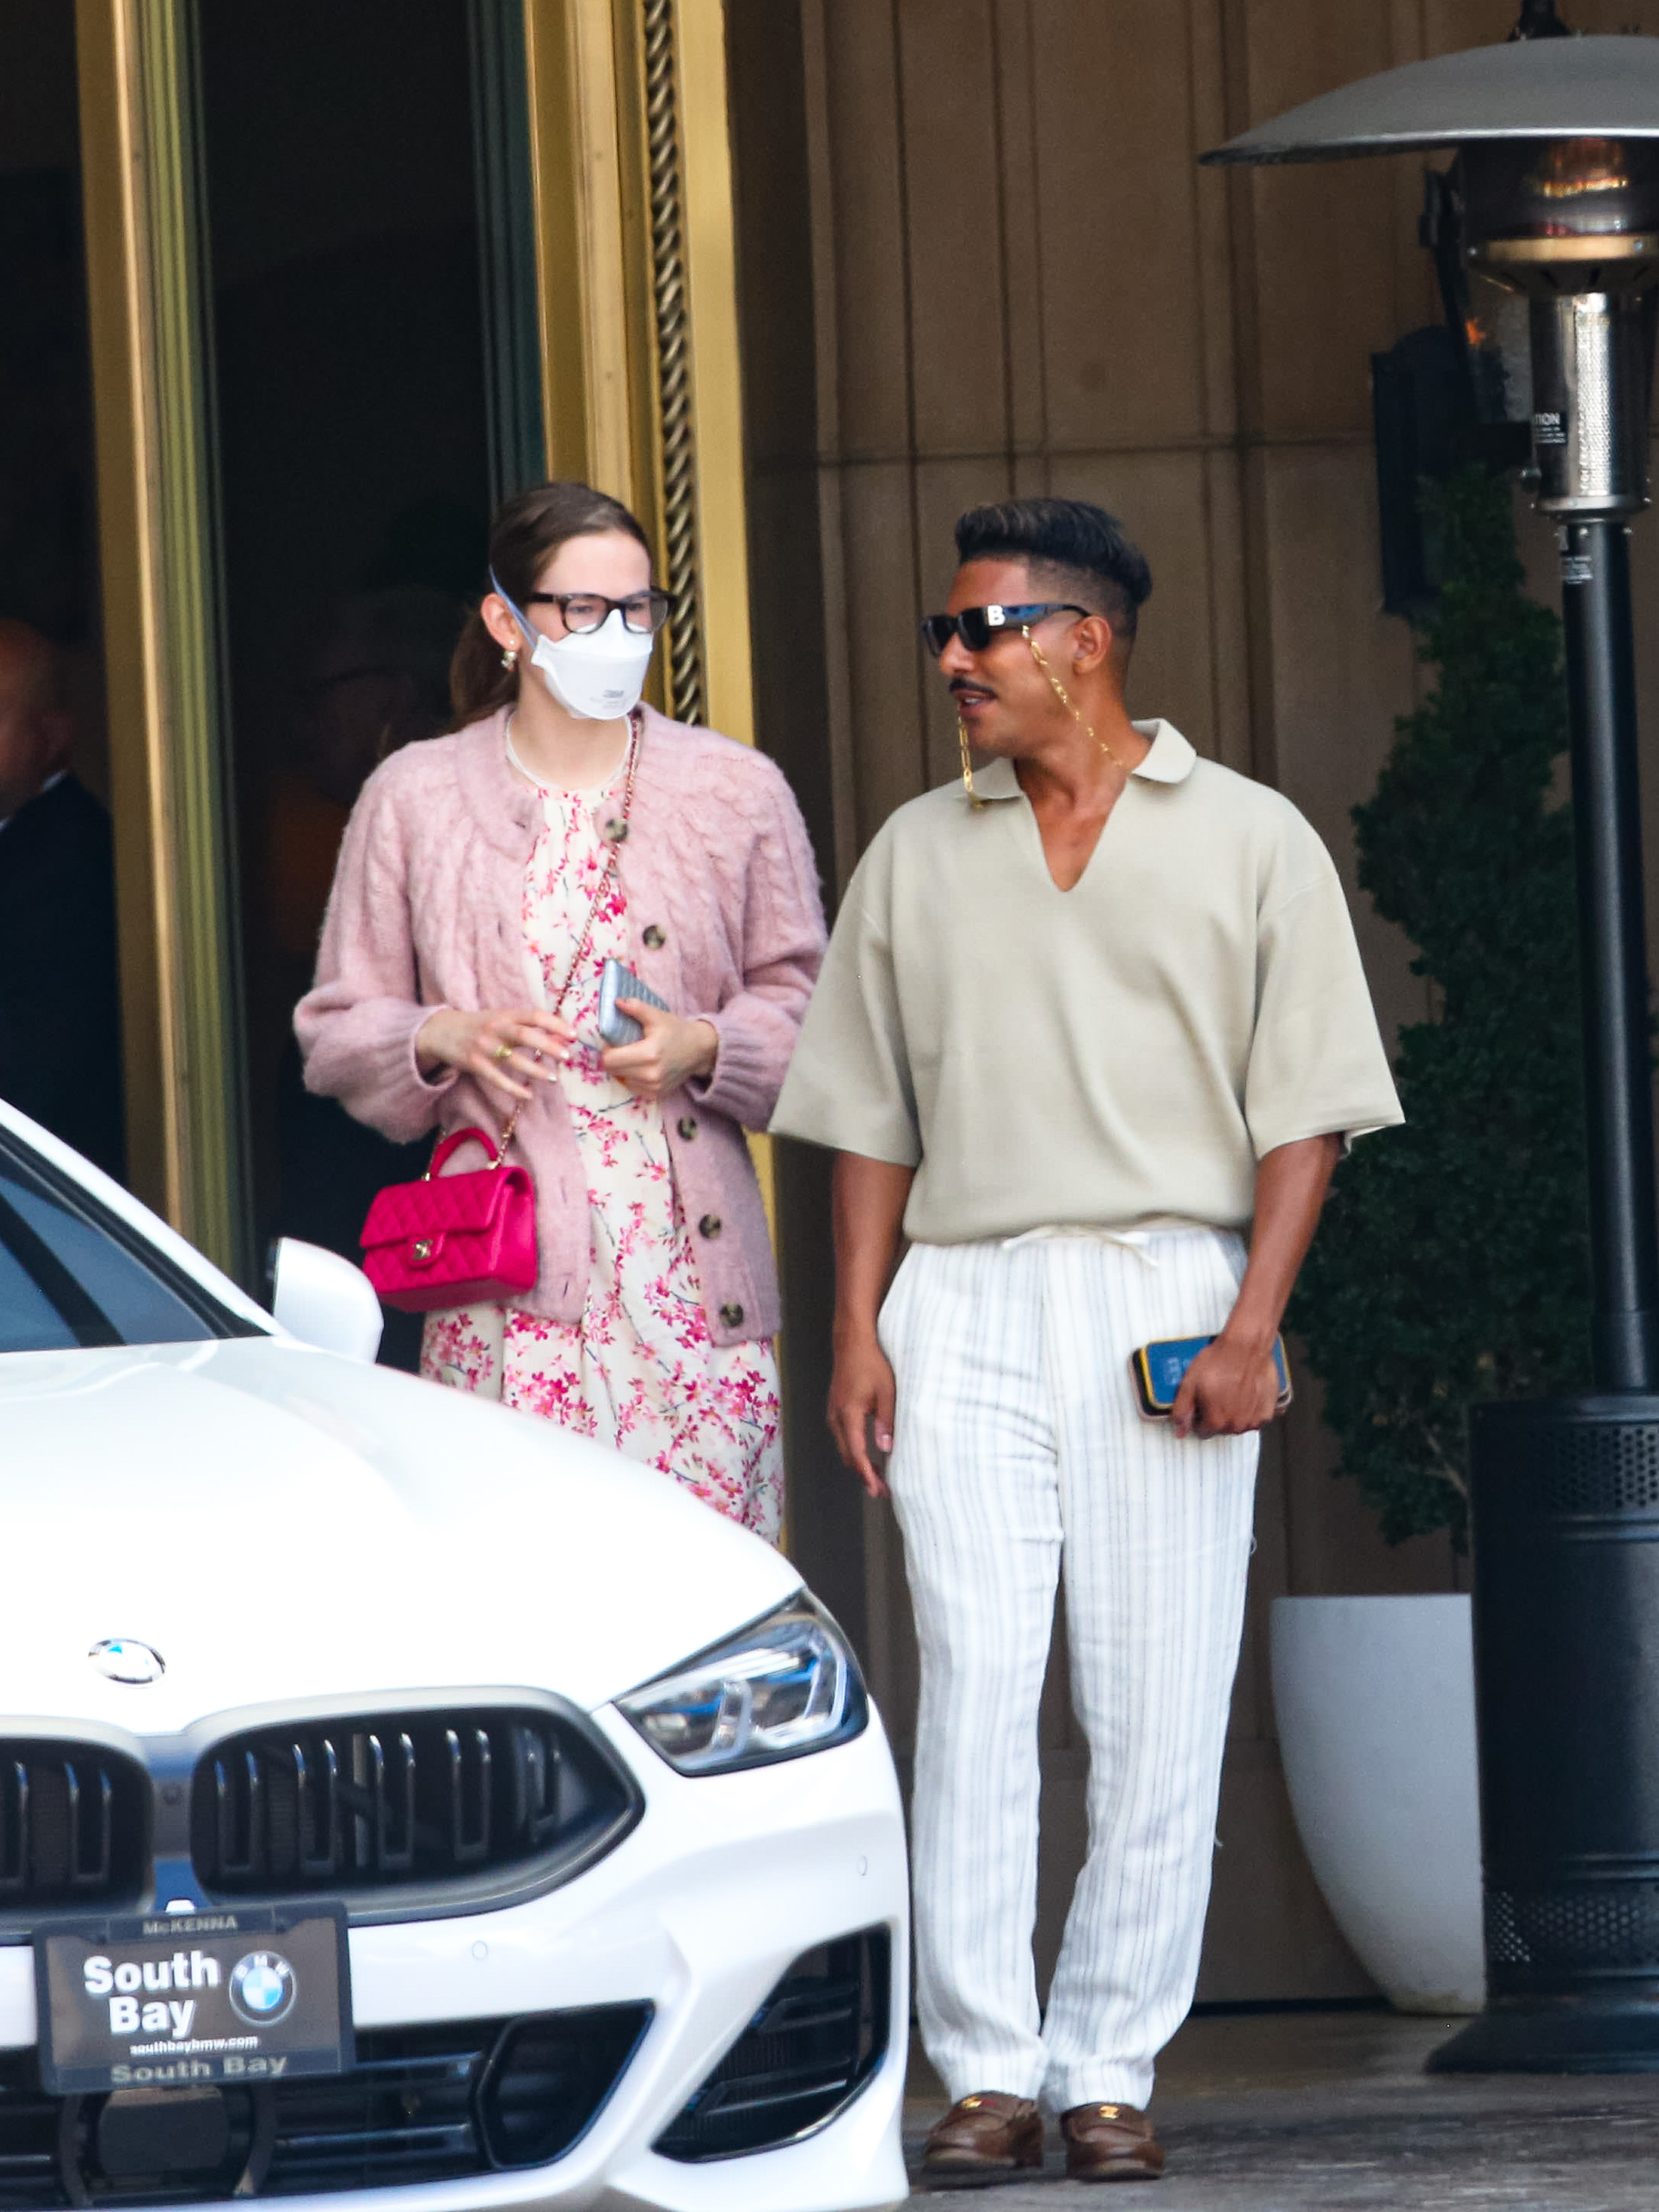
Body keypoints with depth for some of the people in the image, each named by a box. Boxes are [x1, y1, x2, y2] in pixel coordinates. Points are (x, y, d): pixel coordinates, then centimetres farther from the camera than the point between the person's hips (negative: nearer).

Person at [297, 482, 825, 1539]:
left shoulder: (736, 790, 10)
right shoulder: (414, 798, 9)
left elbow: (805, 1006, 13)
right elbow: (337, 1033, 12)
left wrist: (705, 1048, -7)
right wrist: (443, 1039, -8)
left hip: (693, 1263, 1)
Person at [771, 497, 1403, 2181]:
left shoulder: (1248, 842, 6)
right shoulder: (915, 856, 15)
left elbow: (1303, 1108, 2)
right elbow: (870, 1117, 16)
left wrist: (1251, 1325, -9)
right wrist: (856, 1327, 4)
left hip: (1170, 1297, -2)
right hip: (963, 1301, 2)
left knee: (1157, 1713, -4)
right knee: (972, 1693, -7)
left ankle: (1110, 2071, 2)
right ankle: (986, 2072, -5)